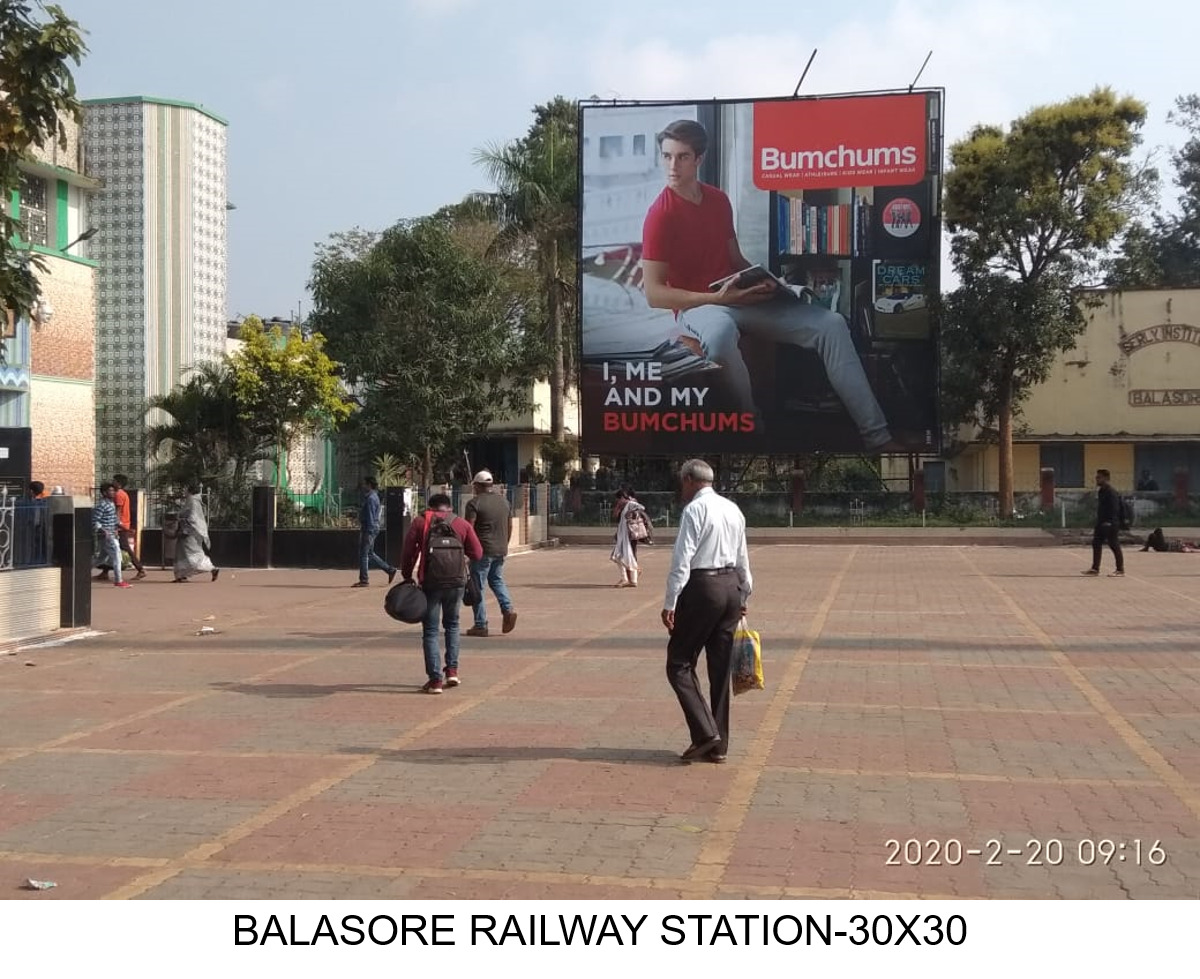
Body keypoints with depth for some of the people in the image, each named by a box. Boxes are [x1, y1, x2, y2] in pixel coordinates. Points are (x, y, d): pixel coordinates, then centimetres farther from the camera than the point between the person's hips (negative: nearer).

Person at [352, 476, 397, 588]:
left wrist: (368, 533, -22)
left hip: (369, 529, -10)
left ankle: (364, 580, 0)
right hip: (368, 528, 10)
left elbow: (370, 517, -21)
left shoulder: (371, 498, -16)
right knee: (370, 554, 15)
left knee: (363, 554, -4)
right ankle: (390, 570, 18)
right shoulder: (373, 496, 15)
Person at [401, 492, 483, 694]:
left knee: (430, 631, 4)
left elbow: (408, 552, -1)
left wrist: (407, 577, 11)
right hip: (456, 582, 2)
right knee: (452, 625, 22)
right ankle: (452, 671, 14)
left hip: (431, 582, -2)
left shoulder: (420, 523, 3)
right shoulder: (462, 524, 8)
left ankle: (435, 679, -2)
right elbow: (477, 553, 6)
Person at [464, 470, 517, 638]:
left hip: (482, 550, -6)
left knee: (478, 586, 2)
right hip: (501, 550, 6)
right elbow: (510, 526, 15)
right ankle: (508, 609, 0)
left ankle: (481, 625, 2)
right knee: (497, 580, 22)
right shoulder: (503, 501, 11)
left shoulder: (474, 503, -10)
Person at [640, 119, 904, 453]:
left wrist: (761, 280, -2)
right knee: (720, 331, -45)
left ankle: (875, 435, -9)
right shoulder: (661, 214, -12)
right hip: (698, 306, -7)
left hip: (740, 299, 7)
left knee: (830, 323, -8)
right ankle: (750, 425, -23)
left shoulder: (718, 200, 9)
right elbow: (654, 294, -16)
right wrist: (716, 298, -24)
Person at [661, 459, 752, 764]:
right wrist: (743, 595, 27)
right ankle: (718, 746, 16)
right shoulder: (733, 509, 13)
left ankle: (705, 732, -8)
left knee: (679, 664, 1)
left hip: (702, 588, -8)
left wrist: (670, 602, -14)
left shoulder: (694, 510, -10)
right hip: (732, 586, 8)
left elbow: (682, 560, -15)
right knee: (722, 669, 11)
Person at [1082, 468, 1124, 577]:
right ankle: (1095, 568, 19)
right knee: (1096, 544, 12)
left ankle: (1120, 570, 1)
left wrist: (1109, 522, -27)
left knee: (1115, 546, -4)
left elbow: (1114, 508, -22)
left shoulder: (1111, 492, -16)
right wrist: (1098, 522, 21)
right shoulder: (1101, 491, 15)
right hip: (1101, 523, 10)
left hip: (1110, 524, -10)